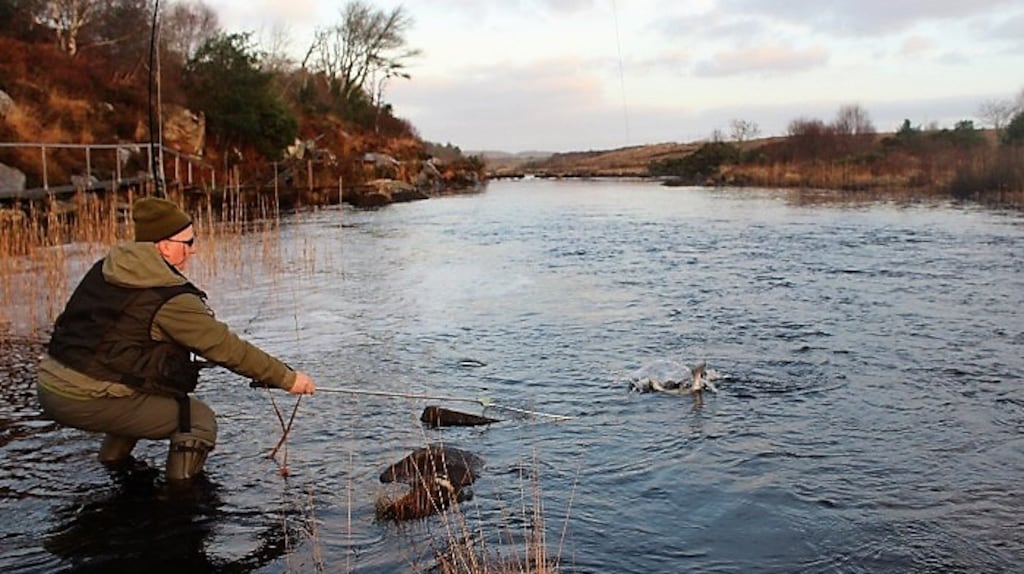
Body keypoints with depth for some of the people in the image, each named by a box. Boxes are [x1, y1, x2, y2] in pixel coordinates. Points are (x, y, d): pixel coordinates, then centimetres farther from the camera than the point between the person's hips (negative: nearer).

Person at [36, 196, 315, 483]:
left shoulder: (104, 270, 8)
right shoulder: (170, 300, -16)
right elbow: (227, 347, -13)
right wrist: (287, 378, -6)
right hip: (89, 403, -8)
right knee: (200, 420, 3)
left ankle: (114, 456, 31)